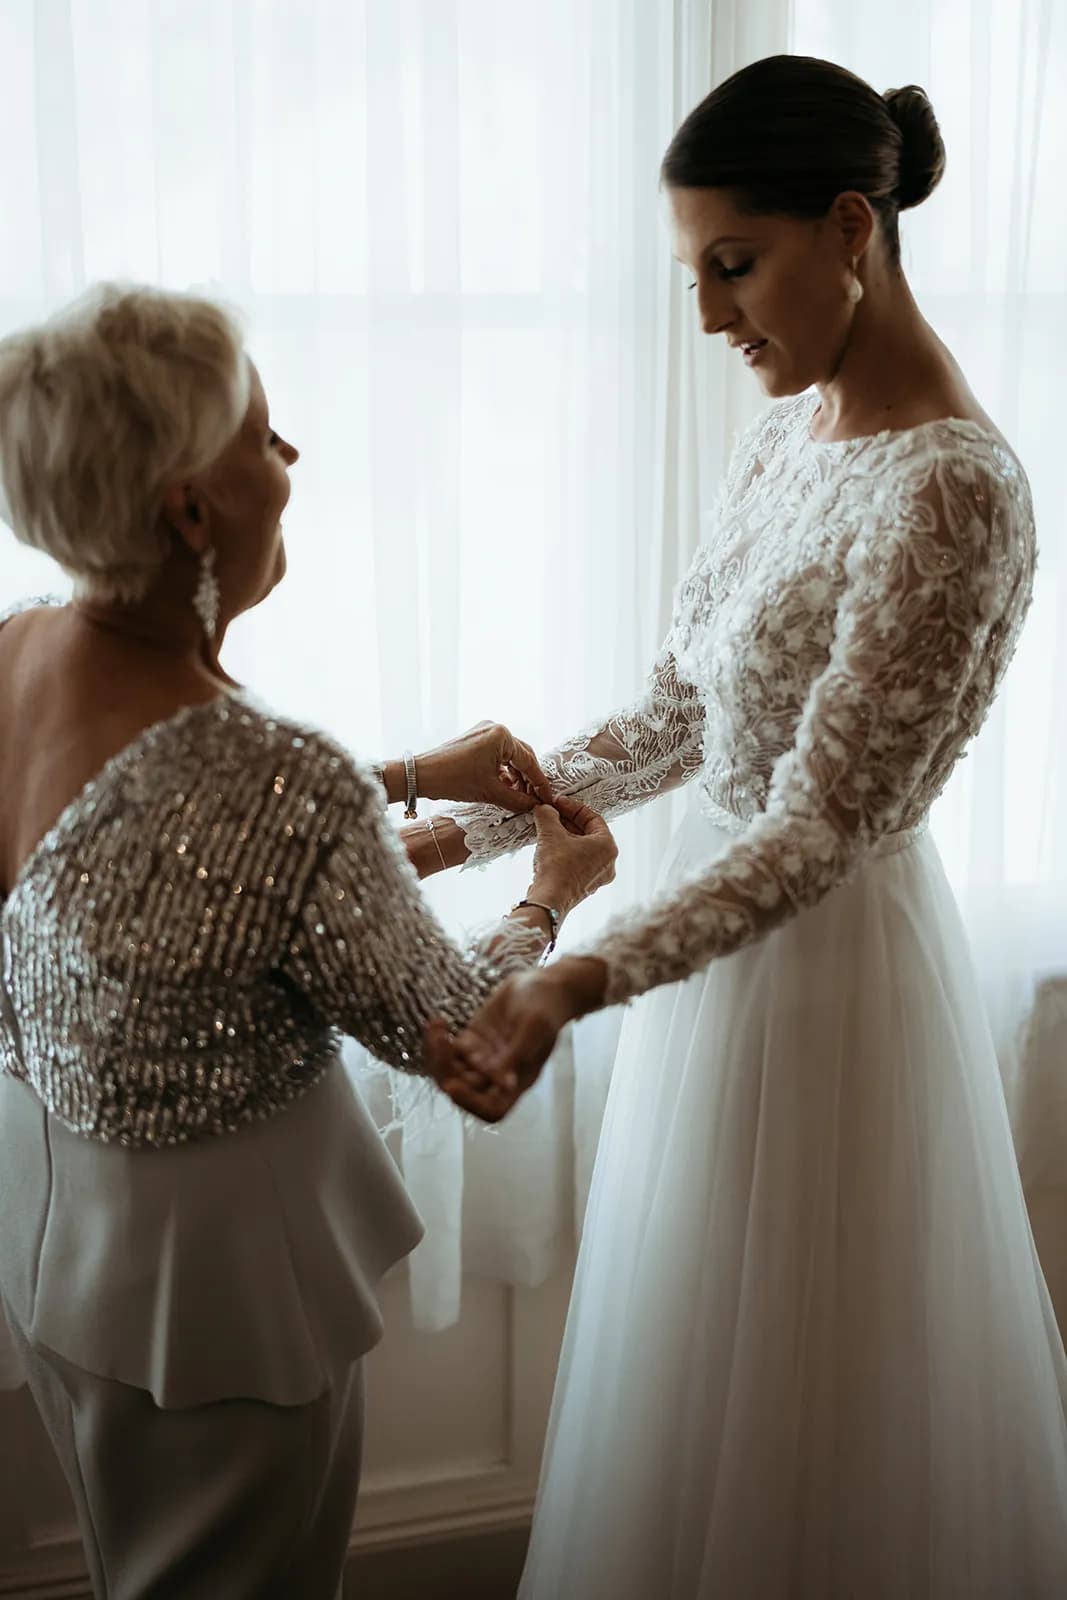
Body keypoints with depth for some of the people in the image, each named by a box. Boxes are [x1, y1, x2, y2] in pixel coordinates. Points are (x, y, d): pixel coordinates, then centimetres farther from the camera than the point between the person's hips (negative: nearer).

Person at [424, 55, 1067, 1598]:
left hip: (832, 956, -8)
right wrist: (459, 832, 4)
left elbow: (815, 833, -25)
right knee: (706, 1363, 25)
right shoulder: (783, 436, 4)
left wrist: (578, 984, -36)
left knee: (800, 1394, 12)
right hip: (724, 919, 9)